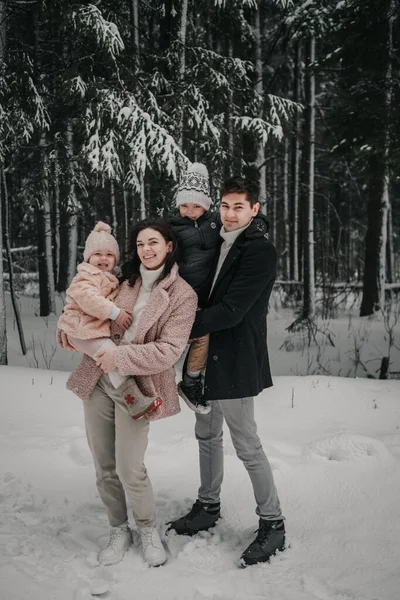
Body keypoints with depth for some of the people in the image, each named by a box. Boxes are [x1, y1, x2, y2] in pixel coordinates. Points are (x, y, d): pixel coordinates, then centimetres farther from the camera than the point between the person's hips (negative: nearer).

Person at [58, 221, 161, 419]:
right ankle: (135, 401, -31)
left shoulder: (110, 279, 22)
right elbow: (87, 297, -27)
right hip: (82, 330, -11)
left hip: (97, 328, 11)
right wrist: (115, 313, -29)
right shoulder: (87, 276, -10)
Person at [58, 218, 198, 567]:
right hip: (97, 381, 5)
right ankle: (119, 531, 32)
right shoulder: (126, 281, 8)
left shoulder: (182, 295, -8)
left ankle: (148, 529, 23)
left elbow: (169, 350, -15)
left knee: (129, 470, -6)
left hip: (136, 389, -5)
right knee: (104, 467, 11)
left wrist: (120, 357, -20)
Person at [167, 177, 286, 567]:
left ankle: (272, 524, 17)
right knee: (207, 434, 19)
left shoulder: (260, 251, -16)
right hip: (210, 356, 9)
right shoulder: (220, 242, 11)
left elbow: (231, 311, -23)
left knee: (246, 443, 0)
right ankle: (208, 507, 38)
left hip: (236, 360, -9)